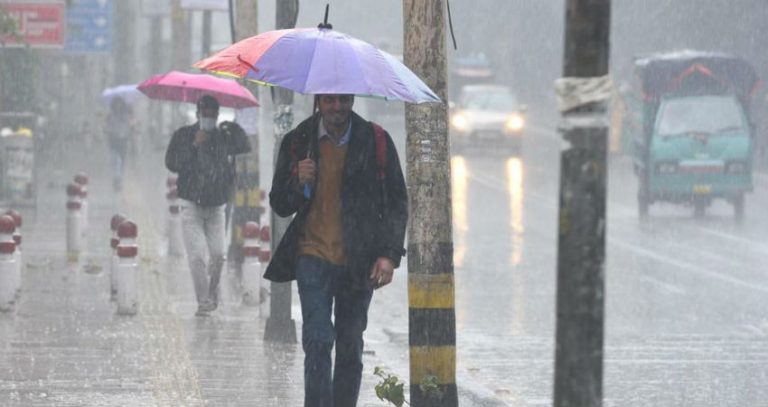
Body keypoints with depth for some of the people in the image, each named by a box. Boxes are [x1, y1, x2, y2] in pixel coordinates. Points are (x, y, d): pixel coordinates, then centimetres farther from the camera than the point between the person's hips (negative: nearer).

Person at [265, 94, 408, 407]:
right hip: (314, 255, -1)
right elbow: (279, 205, 9)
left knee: (350, 351, 7)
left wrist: (389, 254, -4)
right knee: (318, 342, -14)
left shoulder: (376, 141, 3)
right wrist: (299, 183, -12)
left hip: (358, 262, 1)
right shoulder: (298, 142, 3)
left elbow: (397, 202, 7)